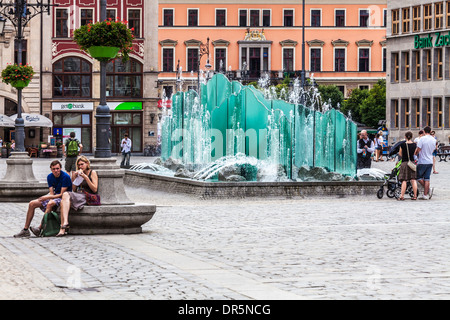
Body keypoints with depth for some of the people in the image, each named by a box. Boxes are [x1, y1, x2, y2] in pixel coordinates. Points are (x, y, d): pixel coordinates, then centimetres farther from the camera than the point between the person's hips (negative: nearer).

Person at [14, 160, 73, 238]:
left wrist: (47, 197, -23)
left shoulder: (65, 177, -18)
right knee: (32, 204, -6)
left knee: (50, 204, -39)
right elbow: (51, 192, 0)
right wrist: (50, 199, -23)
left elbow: (62, 194, -20)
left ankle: (40, 229, -40)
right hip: (54, 196, 7)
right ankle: (25, 230, -5)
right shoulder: (50, 177, 3)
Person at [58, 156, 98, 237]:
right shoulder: (78, 174, 24)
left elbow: (95, 189, -4)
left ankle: (64, 225, -37)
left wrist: (86, 177, -9)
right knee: (63, 201, -29)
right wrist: (75, 178, 8)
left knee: (66, 195, -31)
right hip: (77, 196, 5)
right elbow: (74, 190, 20)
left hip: (86, 197, -5)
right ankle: (63, 228, -42)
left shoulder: (92, 173, 8)